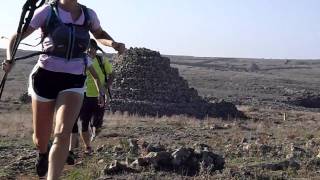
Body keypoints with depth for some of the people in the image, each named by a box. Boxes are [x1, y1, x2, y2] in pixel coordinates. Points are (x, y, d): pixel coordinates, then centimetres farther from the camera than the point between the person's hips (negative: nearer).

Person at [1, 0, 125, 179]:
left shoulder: (89, 15, 5)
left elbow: (100, 34, 26)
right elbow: (17, 37, 0)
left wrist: (114, 43, 4)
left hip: (74, 80, 1)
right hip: (46, 76, -1)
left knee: (63, 133, -20)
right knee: (40, 139, 10)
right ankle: (43, 153, 48)